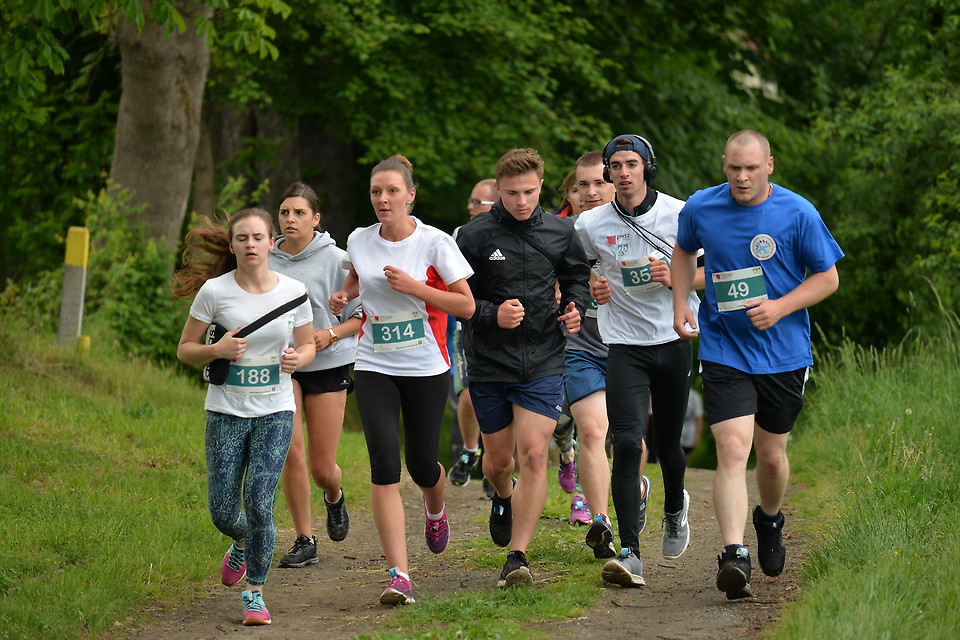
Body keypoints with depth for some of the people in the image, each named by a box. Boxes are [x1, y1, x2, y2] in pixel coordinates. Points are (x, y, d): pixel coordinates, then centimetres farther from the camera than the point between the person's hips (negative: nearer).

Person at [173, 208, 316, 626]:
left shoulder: (293, 291, -3)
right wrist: (217, 350, -19)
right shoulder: (214, 291, -6)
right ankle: (242, 544, 39)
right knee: (223, 513, 1)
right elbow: (185, 350, 1)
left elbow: (307, 344, 11)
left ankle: (254, 593, 4)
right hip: (226, 412, 0)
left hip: (275, 411, 0)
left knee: (259, 503, -13)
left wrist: (298, 359, -12)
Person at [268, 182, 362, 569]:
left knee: (322, 468, 1)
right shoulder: (265, 262, 1)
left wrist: (332, 334, -18)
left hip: (328, 365, -2)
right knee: (291, 453, -11)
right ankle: (304, 541, 2)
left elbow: (364, 315, -3)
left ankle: (334, 496, 39)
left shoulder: (336, 260, -8)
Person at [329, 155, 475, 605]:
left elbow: (466, 305, -7)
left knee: (421, 466, 7)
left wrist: (415, 287, -18)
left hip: (427, 369, -2)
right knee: (384, 465, -13)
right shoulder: (359, 241, 2)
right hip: (374, 369, 2)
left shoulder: (434, 243, -9)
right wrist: (344, 295, 4)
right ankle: (399, 576, -15)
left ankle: (435, 509, 48)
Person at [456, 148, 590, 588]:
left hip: (542, 363, 0)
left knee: (534, 454, -12)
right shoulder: (475, 236, -6)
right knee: (498, 459, 12)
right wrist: (493, 315, -19)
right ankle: (503, 498, 49)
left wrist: (574, 308, -3)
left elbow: (577, 279, 18)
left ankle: (517, 557, -7)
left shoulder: (559, 233, 2)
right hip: (489, 365, 0)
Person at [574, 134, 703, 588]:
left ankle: (675, 507, 46)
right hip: (624, 344, -1)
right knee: (627, 443, -17)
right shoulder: (590, 225, 0)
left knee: (667, 444, 11)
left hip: (674, 341, 1)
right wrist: (590, 288, -3)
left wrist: (676, 276, -14)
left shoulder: (680, 215, -3)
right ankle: (628, 553, -20)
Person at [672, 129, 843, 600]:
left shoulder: (798, 214, -8)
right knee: (732, 450, -17)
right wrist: (680, 306, 7)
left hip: (783, 354, 0)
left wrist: (780, 307, -15)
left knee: (771, 454, 13)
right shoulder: (701, 208, -1)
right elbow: (684, 251, 21)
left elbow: (828, 278, -1)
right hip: (723, 353, 0)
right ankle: (733, 557, -24)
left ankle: (770, 520, 45)